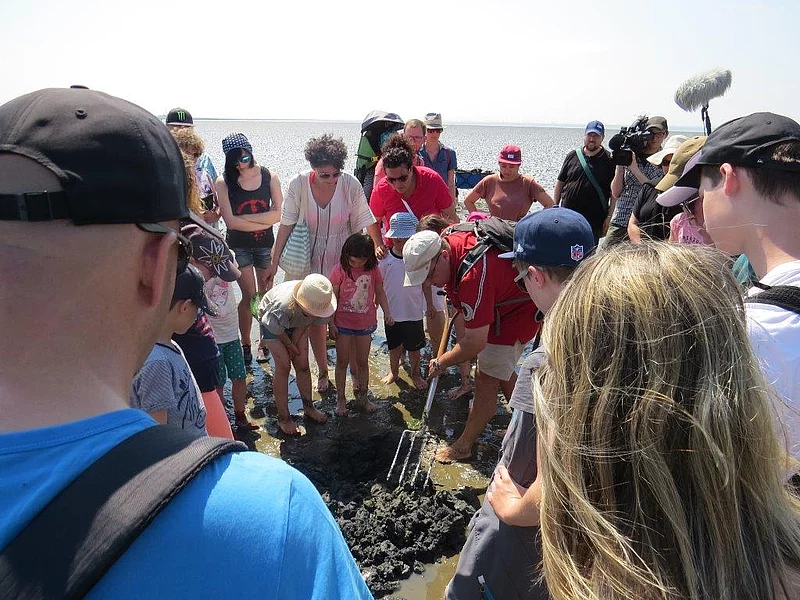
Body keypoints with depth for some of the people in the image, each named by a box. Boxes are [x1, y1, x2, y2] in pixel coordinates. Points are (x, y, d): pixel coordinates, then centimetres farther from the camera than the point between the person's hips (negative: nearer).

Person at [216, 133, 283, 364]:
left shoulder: (269, 177, -3)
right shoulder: (224, 182, -8)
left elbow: (279, 213, -10)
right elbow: (230, 221, -15)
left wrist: (245, 218, -15)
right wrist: (263, 222, -14)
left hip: (266, 245, 2)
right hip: (239, 246, -2)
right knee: (249, 296, -1)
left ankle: (264, 342, 24)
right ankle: (245, 343, 17)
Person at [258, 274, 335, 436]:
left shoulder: (320, 304, -32)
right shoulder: (283, 305, -45)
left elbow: (304, 324, -10)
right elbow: (277, 329, -23)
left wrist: (295, 342, -11)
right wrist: (290, 344, -9)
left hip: (297, 322, 4)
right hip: (271, 319, -4)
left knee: (302, 365, 3)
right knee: (283, 366, -10)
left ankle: (308, 407, 22)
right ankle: (283, 418, 0)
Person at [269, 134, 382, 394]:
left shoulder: (350, 184, -15)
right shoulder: (298, 184, -15)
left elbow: (366, 219, -5)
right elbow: (286, 224, -7)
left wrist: (378, 245, -18)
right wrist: (275, 261, -4)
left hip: (341, 263, 0)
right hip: (308, 262, 1)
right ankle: (323, 372, 26)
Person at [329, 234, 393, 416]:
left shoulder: (373, 270, -6)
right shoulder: (340, 270, -13)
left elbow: (380, 292, 5)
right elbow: (333, 298, -9)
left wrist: (387, 312, -10)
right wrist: (331, 323, -9)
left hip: (365, 323, 2)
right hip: (343, 323, -2)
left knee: (363, 362, 13)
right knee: (342, 362, 9)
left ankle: (362, 398, 28)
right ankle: (340, 399, 22)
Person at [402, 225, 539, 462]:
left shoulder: (474, 276, -41)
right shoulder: (448, 239, -15)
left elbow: (476, 343, -35)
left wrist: (441, 362, -20)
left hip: (517, 314, -10)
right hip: (498, 304, 10)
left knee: (486, 380, -5)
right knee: (501, 372, 22)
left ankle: (464, 445, 10)